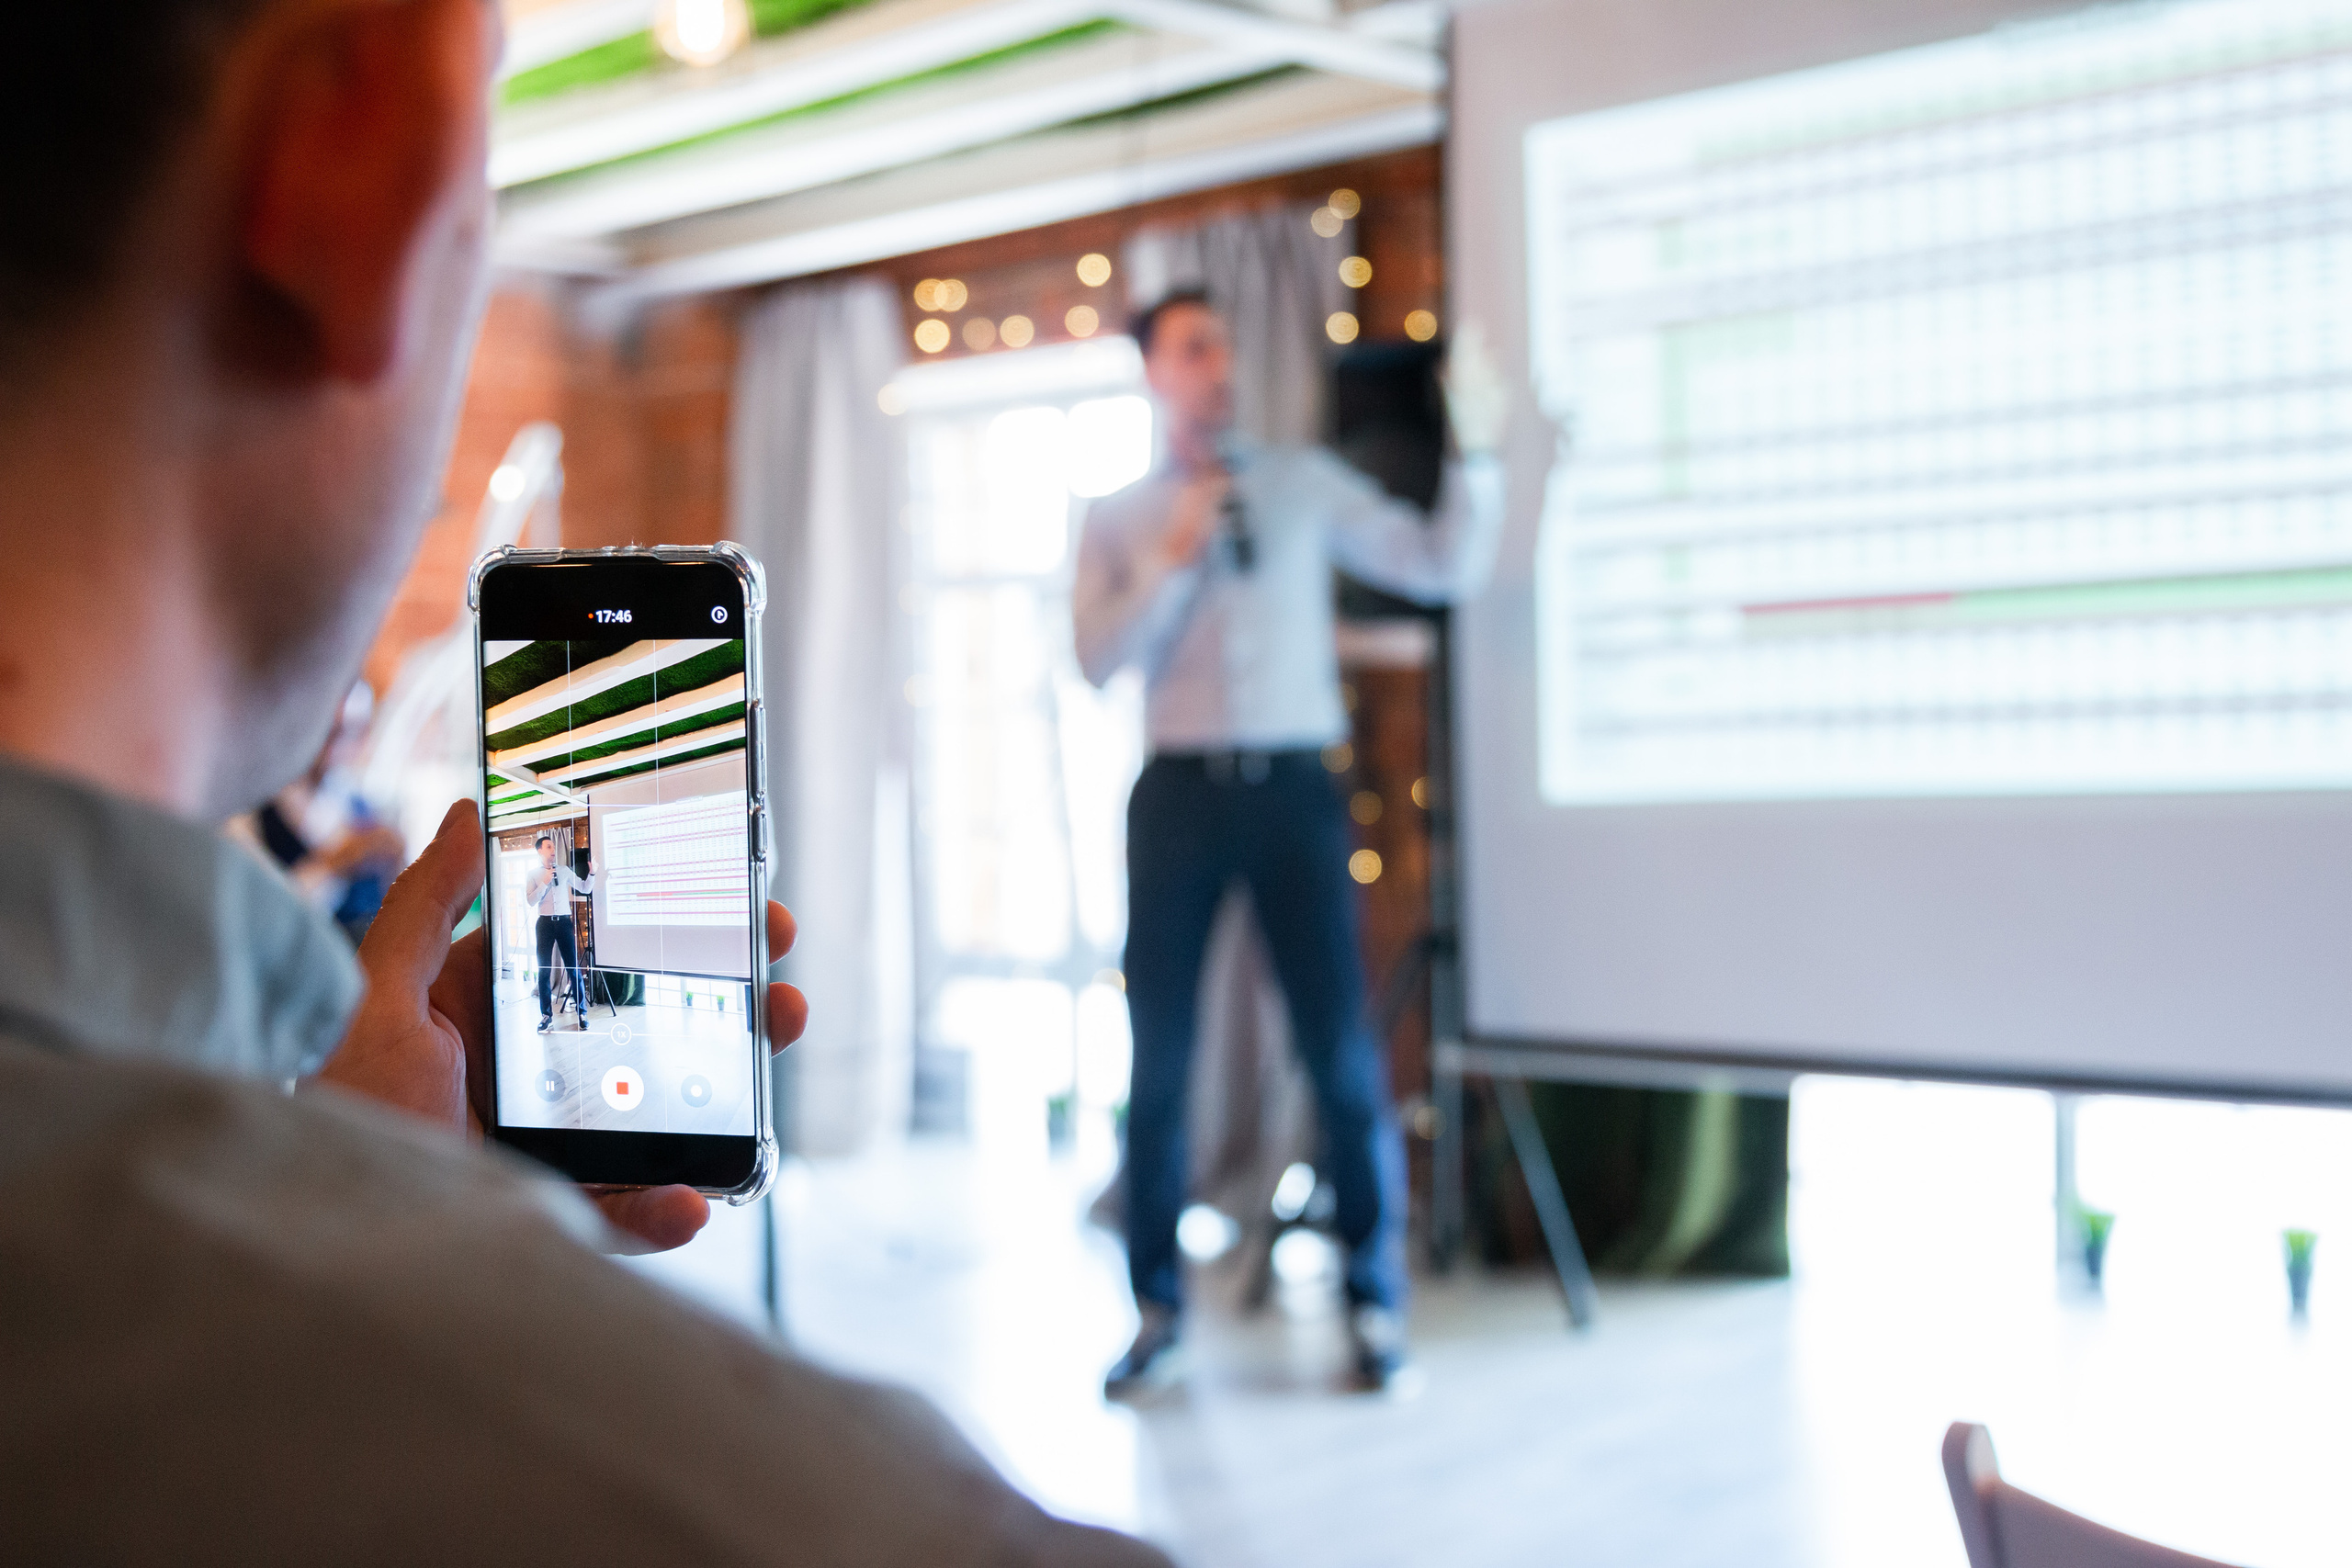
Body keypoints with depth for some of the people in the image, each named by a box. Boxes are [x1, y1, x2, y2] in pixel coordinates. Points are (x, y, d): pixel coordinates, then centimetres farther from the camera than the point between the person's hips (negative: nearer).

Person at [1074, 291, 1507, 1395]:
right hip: (1180, 793, 1)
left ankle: (1375, 1303, 13)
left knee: (1342, 1051, -3)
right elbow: (1097, 659, -2)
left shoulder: (1304, 485, 10)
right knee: (1159, 1056, 5)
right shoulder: (1117, 521, 10)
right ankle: (1157, 1303, 21)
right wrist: (1172, 559, -10)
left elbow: (1443, 569, 3)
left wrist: (1476, 452, -8)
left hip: (1293, 787, -1)